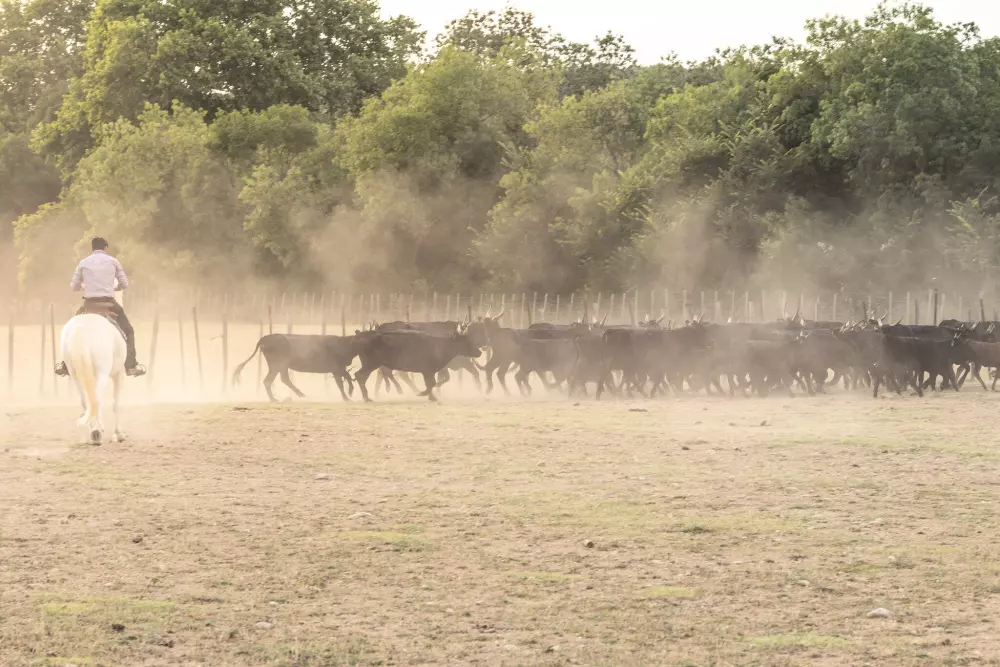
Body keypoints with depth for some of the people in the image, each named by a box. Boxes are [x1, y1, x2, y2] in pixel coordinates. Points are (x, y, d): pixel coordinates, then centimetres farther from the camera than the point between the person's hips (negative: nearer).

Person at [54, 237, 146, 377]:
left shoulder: (83, 262, 9)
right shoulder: (113, 261, 7)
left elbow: (73, 286, 13)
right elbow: (125, 284, 9)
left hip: (89, 304, 1)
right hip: (109, 303, -1)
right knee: (128, 332, 14)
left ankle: (65, 365, 17)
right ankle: (131, 365, 4)